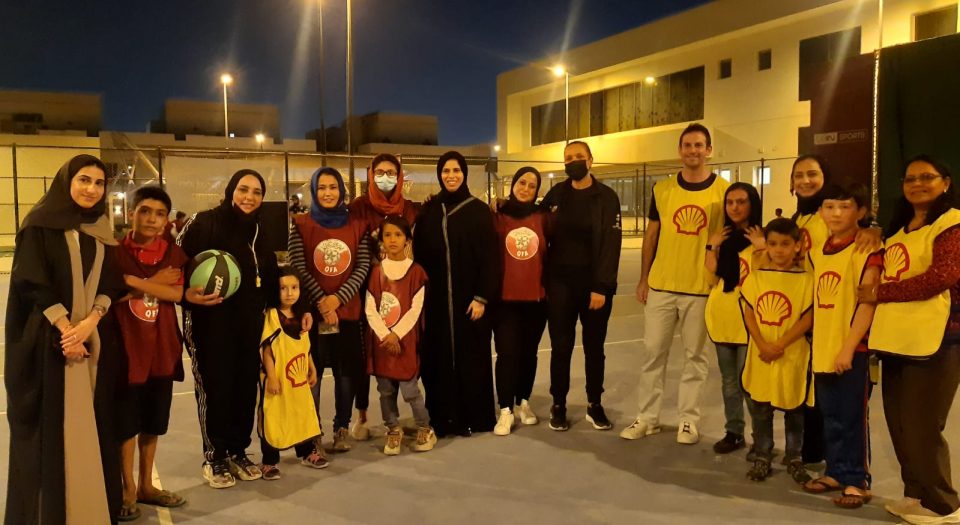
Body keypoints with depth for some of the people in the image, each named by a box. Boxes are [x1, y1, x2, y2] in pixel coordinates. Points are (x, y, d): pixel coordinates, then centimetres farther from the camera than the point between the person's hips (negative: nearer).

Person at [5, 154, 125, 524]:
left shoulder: (102, 231, 12)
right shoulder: (41, 224, -2)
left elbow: (111, 284, 6)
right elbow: (32, 282, -9)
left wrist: (90, 322, -12)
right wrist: (66, 329, -17)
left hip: (95, 338, 4)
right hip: (50, 339, -4)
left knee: (93, 426, 8)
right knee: (53, 427, 1)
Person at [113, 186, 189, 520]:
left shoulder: (173, 253, 2)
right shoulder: (115, 252, -4)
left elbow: (176, 294, -11)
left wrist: (133, 281, -18)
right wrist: (154, 283, -14)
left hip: (161, 348, 3)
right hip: (127, 347, -3)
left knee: (153, 421, 14)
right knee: (126, 422, 7)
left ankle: (146, 485, 29)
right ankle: (128, 488, 23)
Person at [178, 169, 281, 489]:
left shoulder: (258, 230, 12)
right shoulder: (202, 223, -7)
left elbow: (270, 277, 15)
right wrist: (186, 294, -25)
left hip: (250, 322, 5)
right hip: (211, 321, -5)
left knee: (246, 386, 7)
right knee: (215, 386, 1)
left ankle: (238, 451, 23)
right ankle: (215, 457, 17)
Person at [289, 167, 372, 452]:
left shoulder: (357, 225, 7)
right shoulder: (301, 225, 2)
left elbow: (363, 266, 0)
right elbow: (298, 268, -4)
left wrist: (338, 297, -12)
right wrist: (321, 302, -13)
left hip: (348, 309, 2)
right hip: (312, 309, -2)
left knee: (348, 371, 6)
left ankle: (342, 429, 21)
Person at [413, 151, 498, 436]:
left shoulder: (479, 210, -1)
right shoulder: (428, 211, 7)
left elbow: (489, 257, -5)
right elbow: (419, 255, 6)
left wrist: (482, 296, -11)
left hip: (469, 297, -2)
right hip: (435, 298, 3)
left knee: (471, 355, 4)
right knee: (438, 357, 6)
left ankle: (474, 417, 17)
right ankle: (441, 418, 17)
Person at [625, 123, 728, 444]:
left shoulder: (724, 191, -2)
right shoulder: (662, 189, 4)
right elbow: (651, 235, 9)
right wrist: (643, 278, 6)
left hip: (702, 288, -2)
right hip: (660, 285, 2)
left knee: (694, 355, 8)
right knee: (653, 351, 7)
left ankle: (689, 420, 20)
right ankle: (647, 417, 18)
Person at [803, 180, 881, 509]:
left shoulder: (866, 251, -11)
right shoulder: (817, 251, 10)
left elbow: (868, 302, -15)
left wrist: (849, 346, -18)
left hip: (852, 349, -6)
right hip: (822, 347, 6)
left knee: (852, 417, 3)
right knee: (830, 417, 15)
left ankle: (856, 481, 15)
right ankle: (836, 472, 28)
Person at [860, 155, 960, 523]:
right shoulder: (899, 228, 20)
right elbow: (887, 274, 26)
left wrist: (880, 293, -11)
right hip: (896, 338, 8)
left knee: (921, 427, -2)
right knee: (900, 424, 12)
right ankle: (916, 494, 27)